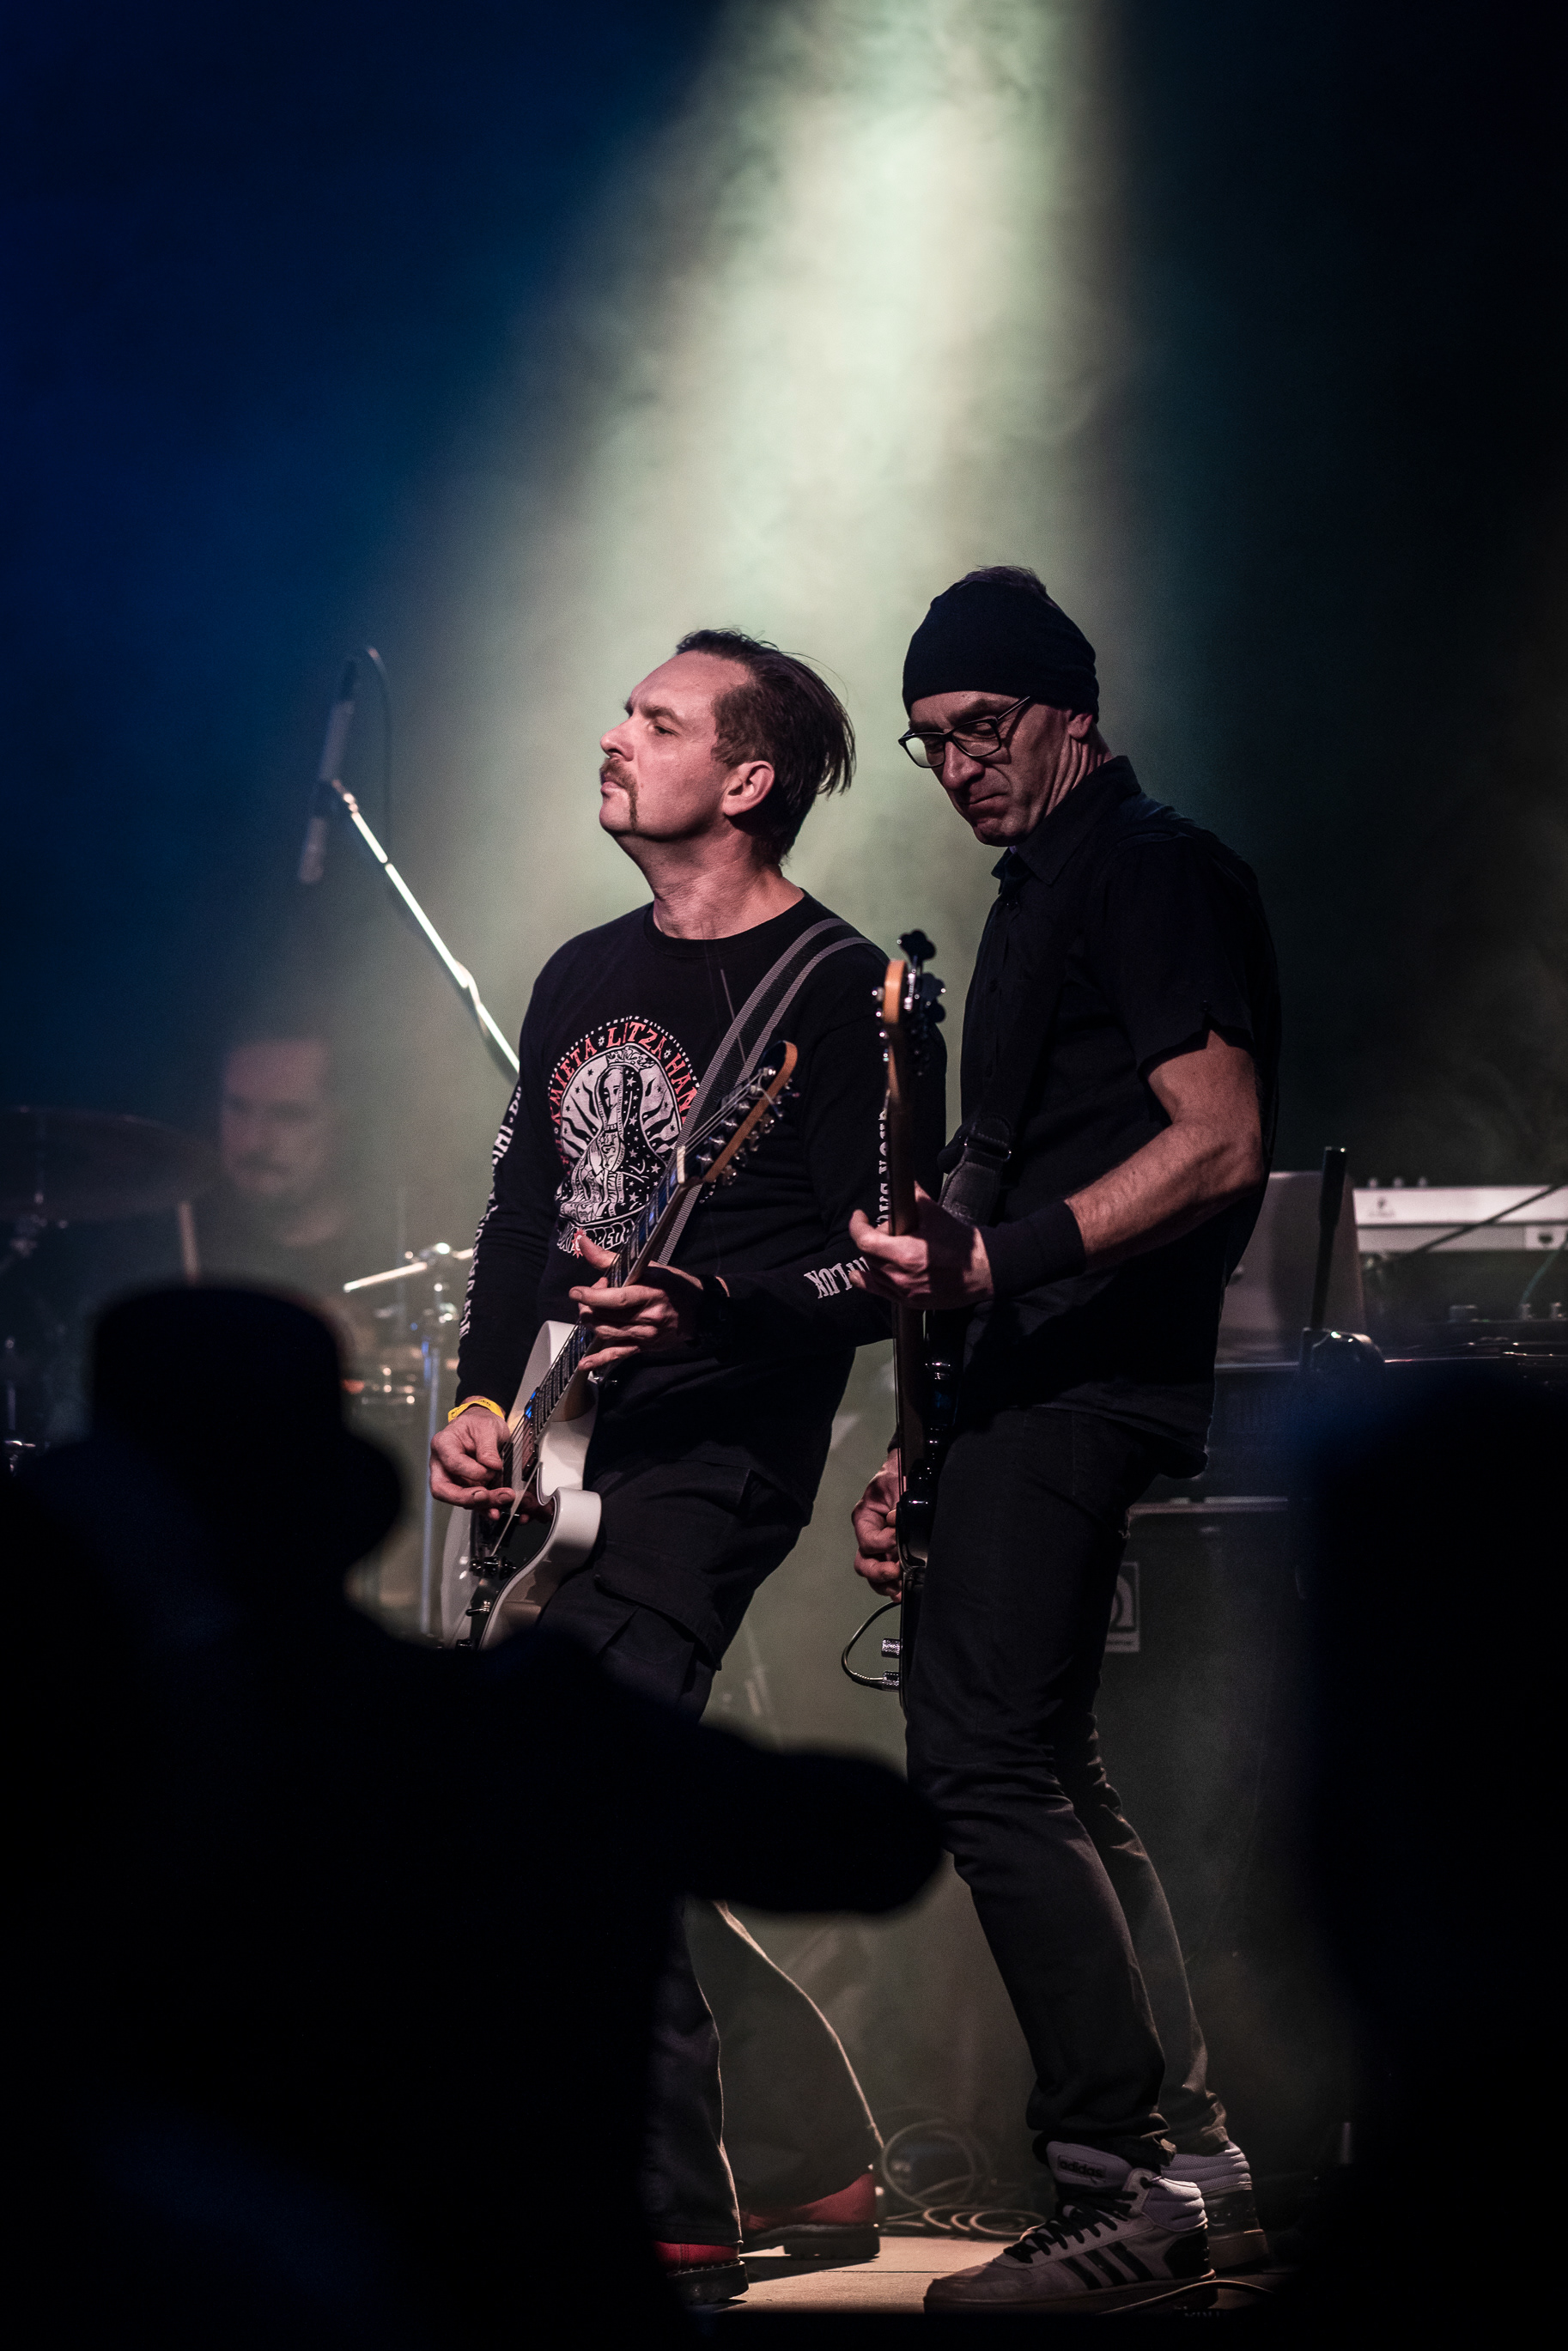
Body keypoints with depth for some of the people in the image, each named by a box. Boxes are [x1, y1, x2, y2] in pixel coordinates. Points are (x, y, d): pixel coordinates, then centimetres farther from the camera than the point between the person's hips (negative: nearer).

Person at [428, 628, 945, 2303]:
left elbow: (890, 1267, -12)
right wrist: (482, 1401, 7)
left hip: (718, 1453, -9)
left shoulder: (835, 991, -8)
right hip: (576, 1459, 9)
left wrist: (709, 1311, -28)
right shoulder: (585, 977, 16)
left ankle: (673, 2226, -15)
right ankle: (809, 2166, 22)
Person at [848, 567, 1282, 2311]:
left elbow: (1220, 1142, -19)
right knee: (1049, 1786, 12)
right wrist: (931, 1444, 20)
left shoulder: (1152, 870, -7)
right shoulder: (1036, 902, 23)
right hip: (1037, 1392, 11)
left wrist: (995, 1261, -27)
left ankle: (1127, 2182, -17)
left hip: (1079, 1383, -11)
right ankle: (1195, 2163, 15)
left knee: (980, 1761, -17)